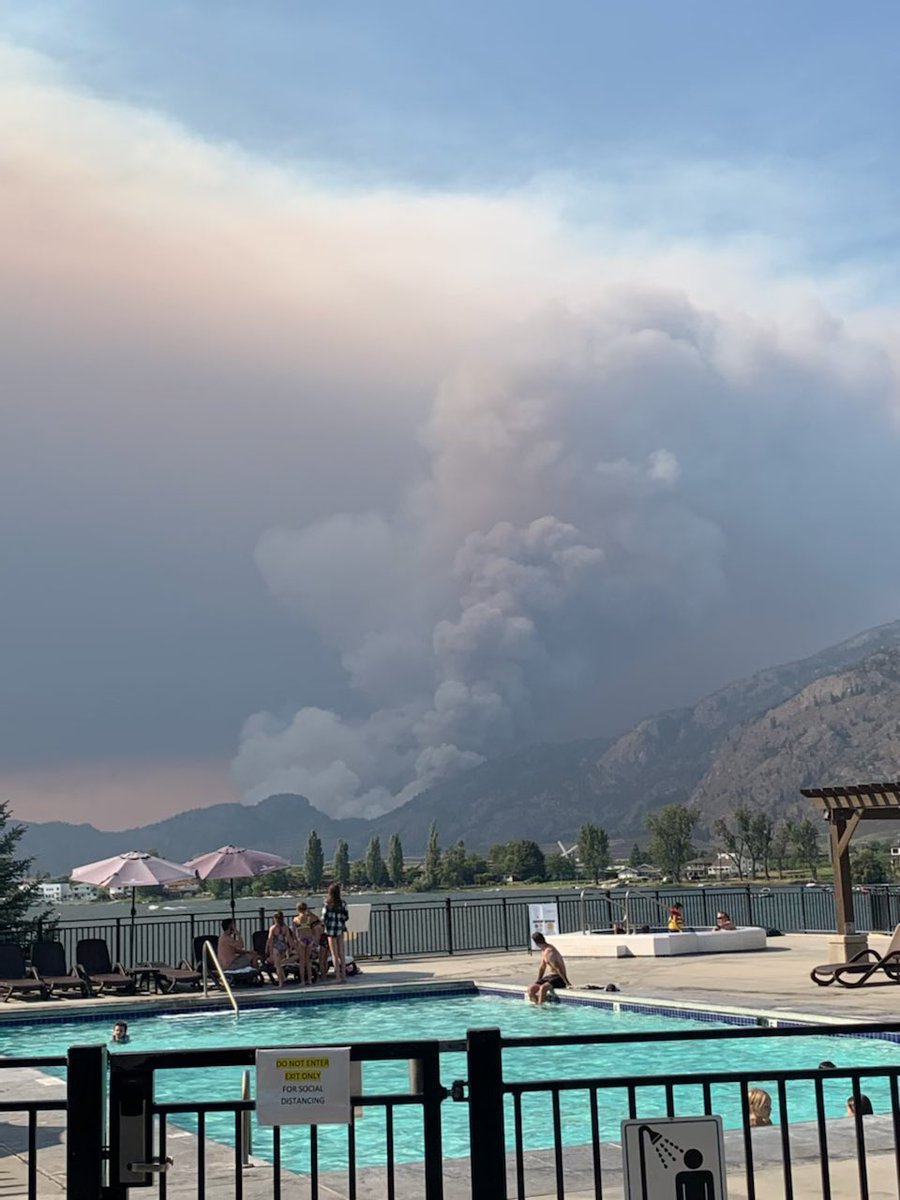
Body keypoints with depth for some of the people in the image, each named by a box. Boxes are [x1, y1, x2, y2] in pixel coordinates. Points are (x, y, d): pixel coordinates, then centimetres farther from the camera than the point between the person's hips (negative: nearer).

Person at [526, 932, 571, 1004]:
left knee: (543, 988, -36)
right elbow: (542, 967, 20)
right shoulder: (543, 951, 11)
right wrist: (537, 981, 14)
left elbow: (558, 968, -24)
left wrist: (567, 983, -25)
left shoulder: (549, 952, -21)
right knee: (531, 989, -7)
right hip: (548, 977, 10)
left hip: (558, 978, -10)